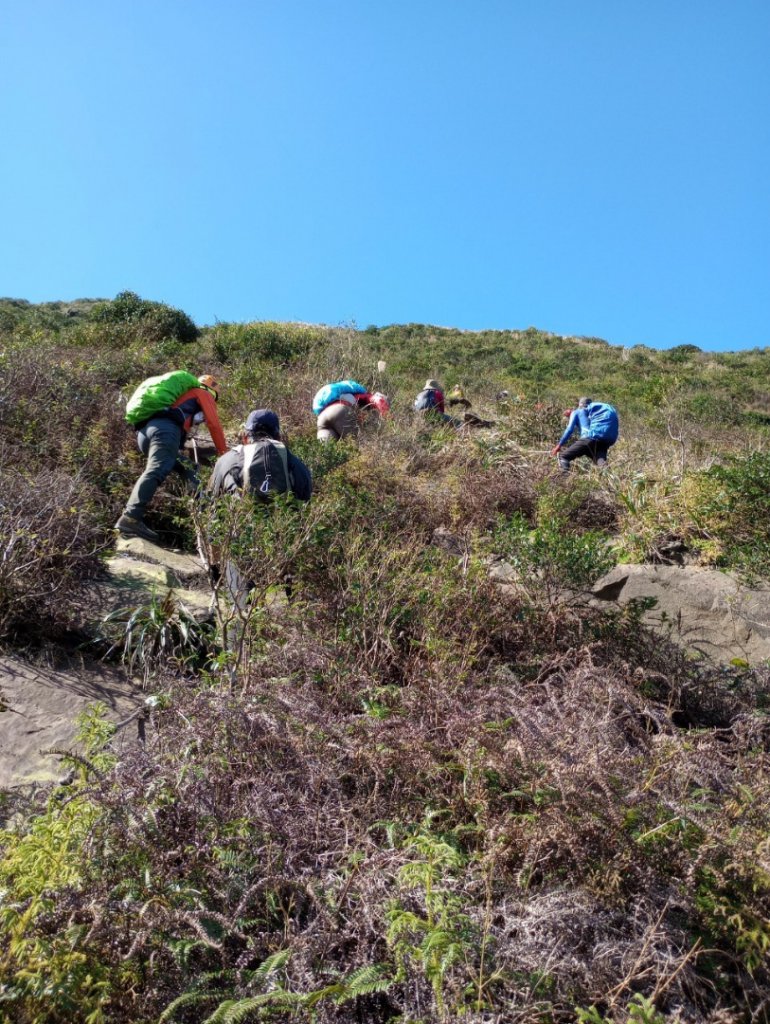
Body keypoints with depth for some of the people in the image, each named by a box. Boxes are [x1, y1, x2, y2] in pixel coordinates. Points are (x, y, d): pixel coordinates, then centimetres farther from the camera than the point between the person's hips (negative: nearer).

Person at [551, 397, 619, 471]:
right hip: (606, 441, 5)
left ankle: (565, 474, -25)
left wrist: (559, 445, 11)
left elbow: (570, 430, 9)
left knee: (563, 456, 2)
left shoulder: (577, 412, 19)